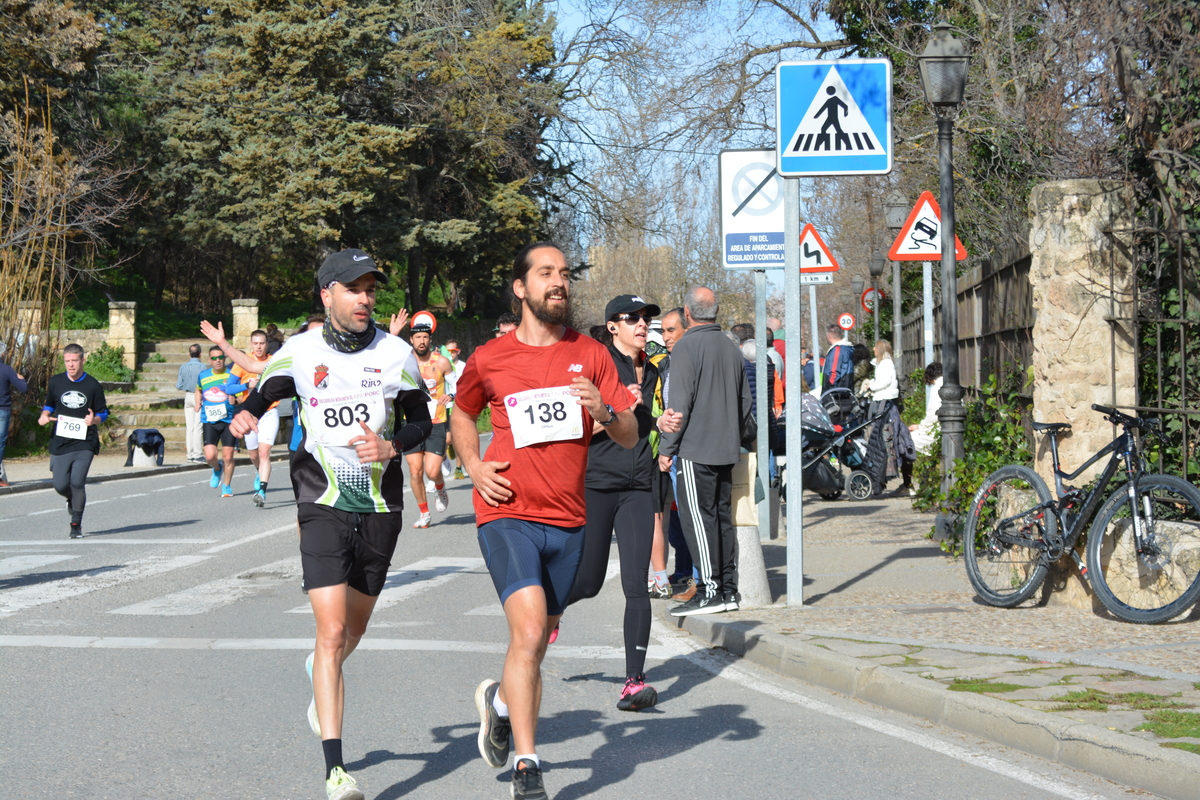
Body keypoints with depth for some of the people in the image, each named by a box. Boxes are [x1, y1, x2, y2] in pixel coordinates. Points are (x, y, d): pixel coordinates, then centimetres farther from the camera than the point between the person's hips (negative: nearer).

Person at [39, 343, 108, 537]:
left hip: (84, 443, -3)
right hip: (60, 443, 3)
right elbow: (49, 405, 19)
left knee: (77, 483, -15)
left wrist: (95, 419, -16)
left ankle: (76, 525, 1)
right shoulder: (55, 382, 5)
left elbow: (103, 412, 6)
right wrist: (44, 416, -2)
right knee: (60, 486, 1)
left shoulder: (93, 386, -2)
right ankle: (73, 500, 38)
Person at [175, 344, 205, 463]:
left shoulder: (183, 367, 3)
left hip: (188, 396, 5)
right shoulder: (202, 367, -12)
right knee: (198, 427, -3)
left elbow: (179, 386, 4)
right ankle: (197, 455, -4)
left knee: (190, 427, 9)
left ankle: (190, 454, 12)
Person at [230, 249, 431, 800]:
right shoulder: (299, 353, -2)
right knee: (332, 630, -14)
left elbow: (421, 420, 9)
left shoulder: (396, 353, 1)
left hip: (380, 507, 3)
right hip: (323, 506, -3)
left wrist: (393, 445, -11)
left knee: (355, 626, 16)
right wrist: (244, 418, -12)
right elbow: (259, 399, 11)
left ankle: (320, 674, 54)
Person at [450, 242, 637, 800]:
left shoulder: (592, 356, 5)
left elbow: (630, 438, 6)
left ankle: (500, 701, 47)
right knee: (528, 634, -20)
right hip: (507, 514, -3)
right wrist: (474, 466, 4)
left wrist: (604, 410, -16)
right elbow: (462, 414, 22)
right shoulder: (489, 359, 2)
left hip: (567, 521, 4)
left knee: (537, 641, 14)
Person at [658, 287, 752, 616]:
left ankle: (710, 590, -8)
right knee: (722, 516, 11)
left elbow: (679, 404, -14)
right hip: (726, 450, 7)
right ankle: (729, 589, 13)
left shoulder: (686, 348, -11)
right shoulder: (732, 349, 11)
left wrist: (667, 447, -8)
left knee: (699, 518, -5)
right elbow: (745, 401, 17)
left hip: (695, 450, -7)